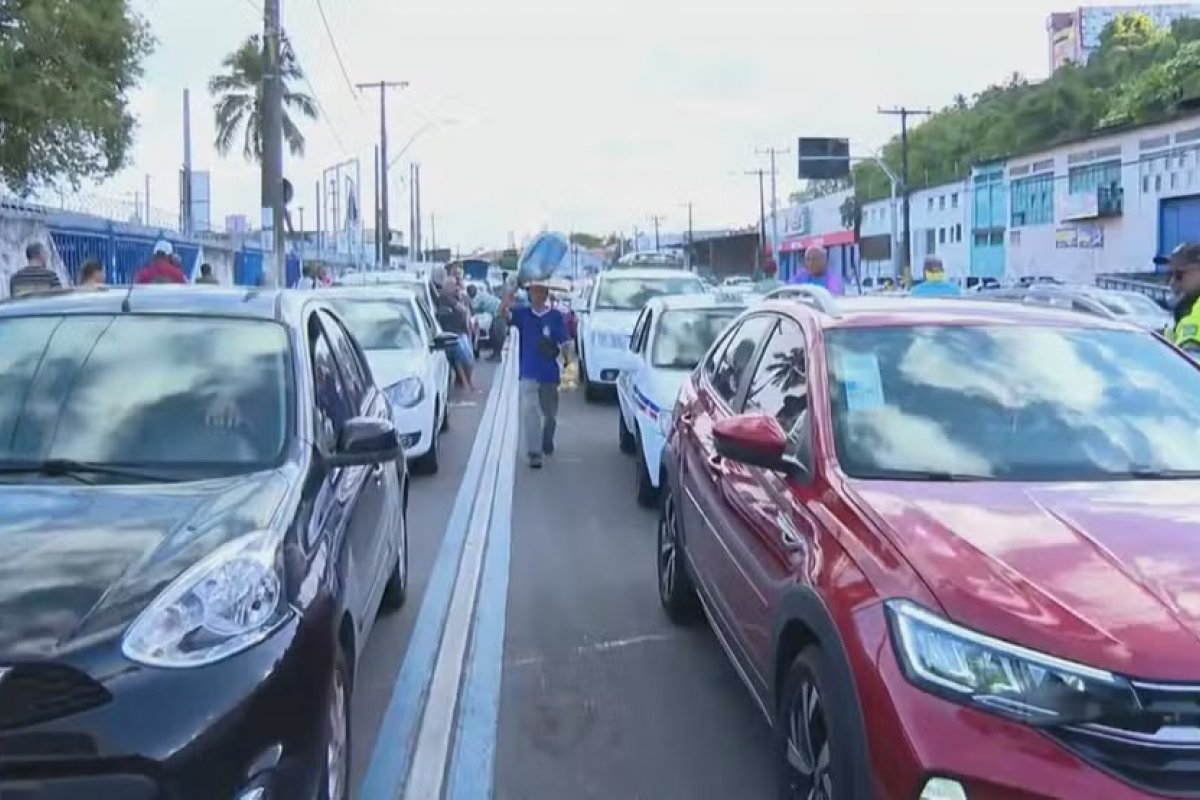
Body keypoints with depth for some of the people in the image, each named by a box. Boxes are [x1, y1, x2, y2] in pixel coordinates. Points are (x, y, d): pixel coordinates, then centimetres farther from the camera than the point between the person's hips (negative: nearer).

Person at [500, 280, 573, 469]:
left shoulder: (556, 316, -2)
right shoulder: (522, 314, 1)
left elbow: (565, 343, -3)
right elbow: (503, 313, -15)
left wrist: (568, 361, -18)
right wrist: (507, 299, -35)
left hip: (550, 373, 1)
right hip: (529, 373, -1)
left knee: (550, 413, 17)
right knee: (530, 412, -10)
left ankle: (547, 443, 42)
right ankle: (534, 453, -9)